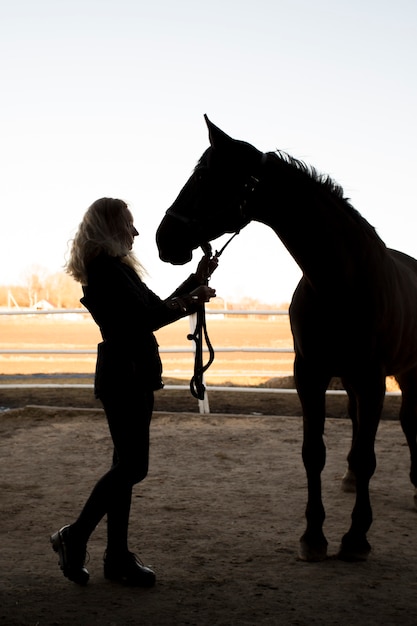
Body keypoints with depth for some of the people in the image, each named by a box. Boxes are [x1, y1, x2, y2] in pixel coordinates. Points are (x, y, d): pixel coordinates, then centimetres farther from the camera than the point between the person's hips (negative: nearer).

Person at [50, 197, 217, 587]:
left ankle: (118, 557, 15)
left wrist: (196, 280, 19)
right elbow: (139, 320, -21)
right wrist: (183, 305, -25)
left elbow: (153, 309, 22)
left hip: (135, 376, 10)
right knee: (132, 466, -7)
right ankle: (74, 537, 5)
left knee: (127, 466, 10)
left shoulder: (118, 268, 17)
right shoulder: (105, 270, -14)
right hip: (123, 376, -10)